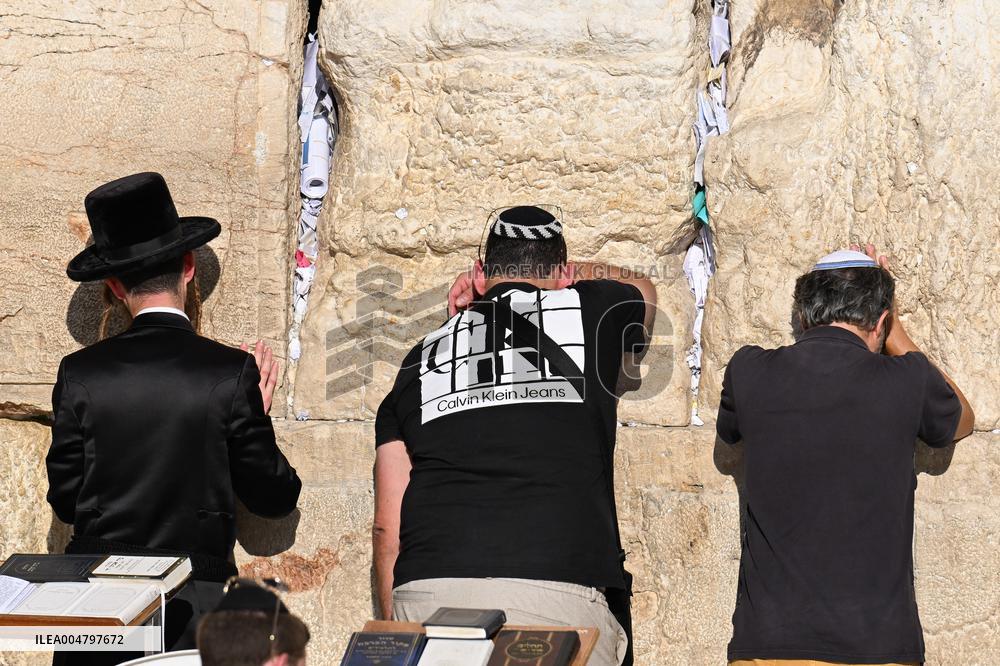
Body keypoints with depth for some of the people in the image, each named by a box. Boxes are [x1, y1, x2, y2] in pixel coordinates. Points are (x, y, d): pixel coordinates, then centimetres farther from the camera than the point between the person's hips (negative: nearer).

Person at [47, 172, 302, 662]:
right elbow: (275, 497, 0)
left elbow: (65, 501, 3)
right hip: (195, 605, -1)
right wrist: (257, 416, 13)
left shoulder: (80, 374, -3)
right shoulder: (232, 372, -6)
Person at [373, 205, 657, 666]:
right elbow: (641, 290, 42)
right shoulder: (593, 312, 14)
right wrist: (555, 279, 46)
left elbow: (388, 525, 16)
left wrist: (394, 628, 22)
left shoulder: (422, 358, 19)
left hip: (425, 595, 3)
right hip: (557, 590, -2)